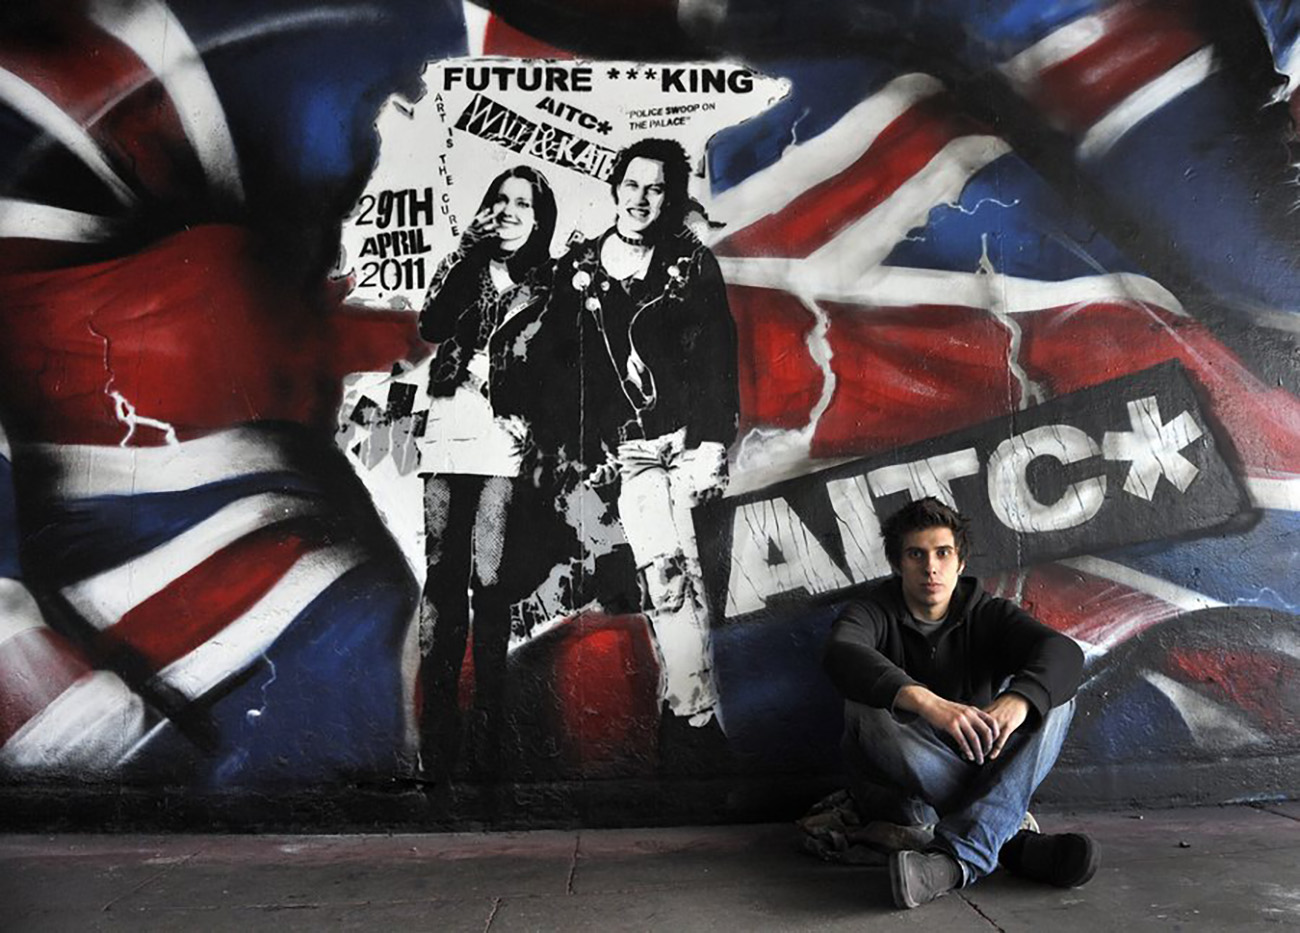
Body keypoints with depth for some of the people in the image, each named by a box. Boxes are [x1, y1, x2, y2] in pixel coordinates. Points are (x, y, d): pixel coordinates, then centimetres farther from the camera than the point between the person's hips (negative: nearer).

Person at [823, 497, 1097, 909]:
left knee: (1054, 694, -18)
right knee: (865, 710, -31)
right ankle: (1013, 838, -29)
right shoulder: (873, 612, -4)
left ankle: (953, 857, -37)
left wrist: (1016, 699, -41)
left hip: (980, 775, 3)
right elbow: (842, 655, -29)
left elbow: (1063, 651, -17)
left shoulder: (987, 614, 3)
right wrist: (928, 703, -48)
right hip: (900, 793, -2)